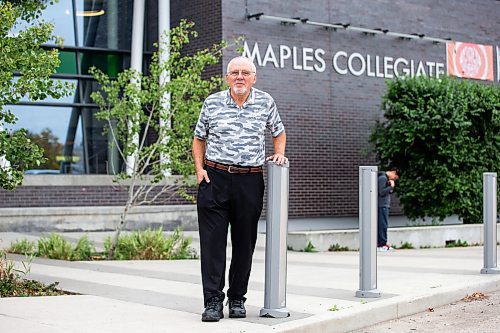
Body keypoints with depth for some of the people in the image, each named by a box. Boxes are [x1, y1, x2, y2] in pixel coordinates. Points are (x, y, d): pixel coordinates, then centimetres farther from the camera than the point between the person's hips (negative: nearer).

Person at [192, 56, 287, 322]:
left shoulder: (265, 102, 6)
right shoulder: (212, 102, 4)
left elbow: (279, 133, 21)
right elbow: (199, 138, 14)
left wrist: (279, 154, 4)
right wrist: (199, 168, 1)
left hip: (250, 181, 1)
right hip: (214, 178, -1)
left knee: (245, 243, 7)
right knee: (212, 241, -5)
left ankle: (237, 299, 20)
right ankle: (213, 302, -1)